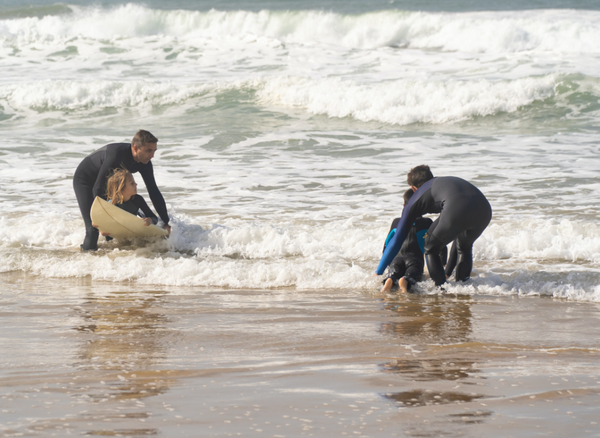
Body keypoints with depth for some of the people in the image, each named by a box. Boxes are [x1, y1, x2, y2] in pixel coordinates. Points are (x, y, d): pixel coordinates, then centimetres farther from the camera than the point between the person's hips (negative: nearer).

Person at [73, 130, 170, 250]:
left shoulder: (144, 163, -19)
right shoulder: (116, 154, -41)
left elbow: (154, 192, -9)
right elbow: (97, 188, -36)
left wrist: (166, 223, -10)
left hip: (105, 183, 7)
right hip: (84, 180, -7)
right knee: (93, 228, -18)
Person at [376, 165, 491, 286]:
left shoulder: (416, 198, 28)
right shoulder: (451, 181, 43)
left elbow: (397, 240, 29)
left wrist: (378, 272, 39)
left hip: (457, 211, -5)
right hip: (485, 209, 5)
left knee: (431, 248, 22)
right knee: (464, 247, 34)